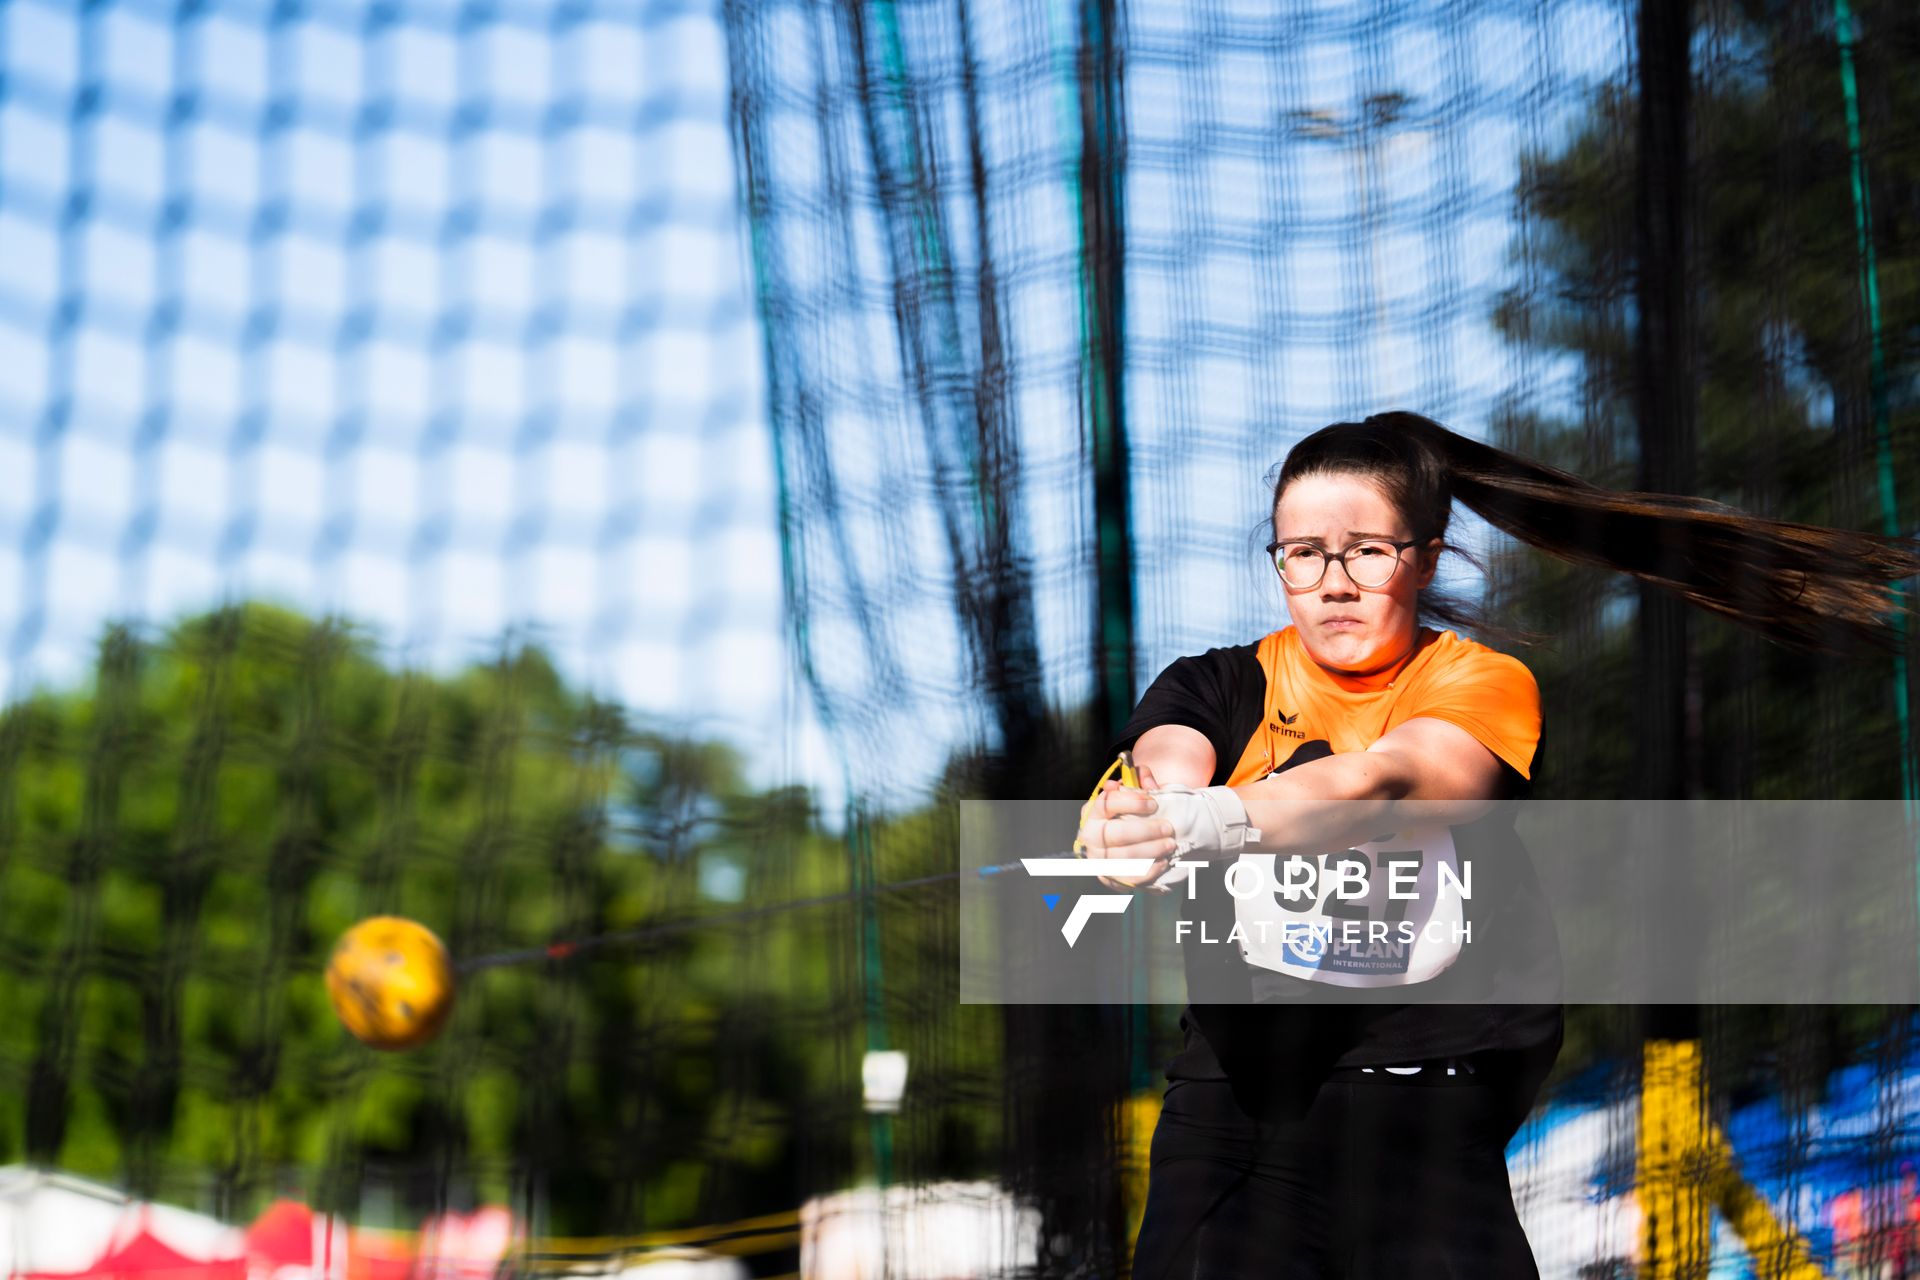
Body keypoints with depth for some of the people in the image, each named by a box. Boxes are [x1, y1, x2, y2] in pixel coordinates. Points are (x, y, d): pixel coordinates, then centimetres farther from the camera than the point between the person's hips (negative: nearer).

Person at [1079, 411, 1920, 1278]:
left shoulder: (1482, 685, 3)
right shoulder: (1221, 686, 12)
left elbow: (1380, 783, -18)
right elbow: (1168, 764, -11)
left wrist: (1211, 824, -37)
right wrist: (1140, 816, -37)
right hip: (1232, 1094, 1)